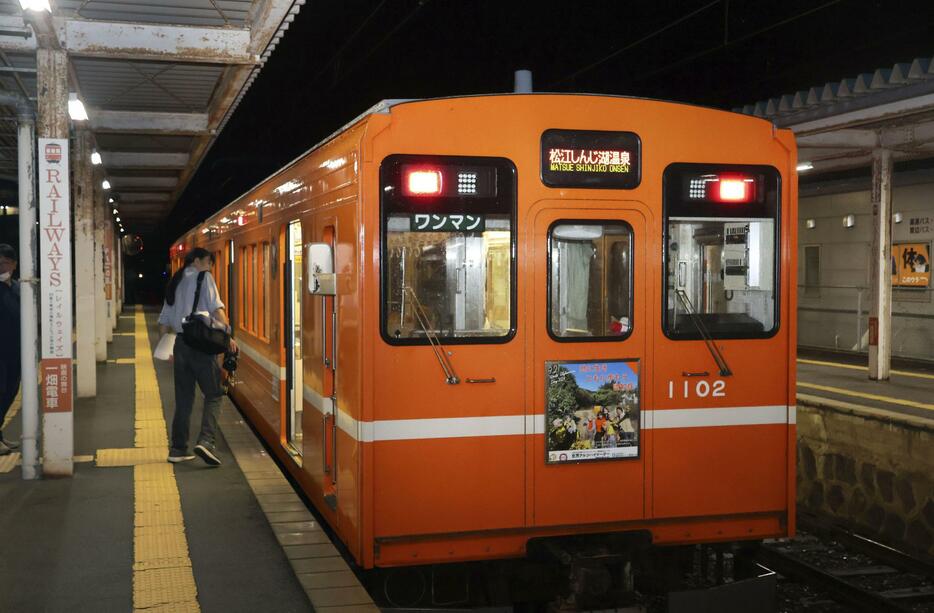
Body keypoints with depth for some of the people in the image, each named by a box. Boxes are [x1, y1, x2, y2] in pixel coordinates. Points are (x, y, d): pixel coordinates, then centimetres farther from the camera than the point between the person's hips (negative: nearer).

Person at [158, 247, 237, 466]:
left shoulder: (175, 282, 20)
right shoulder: (203, 277, 1)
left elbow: (164, 321, 20)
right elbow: (216, 307, -12)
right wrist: (227, 334, -14)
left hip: (179, 342, 6)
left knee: (183, 398, 11)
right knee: (213, 394, -2)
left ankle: (178, 449, 13)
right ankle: (206, 440, -19)